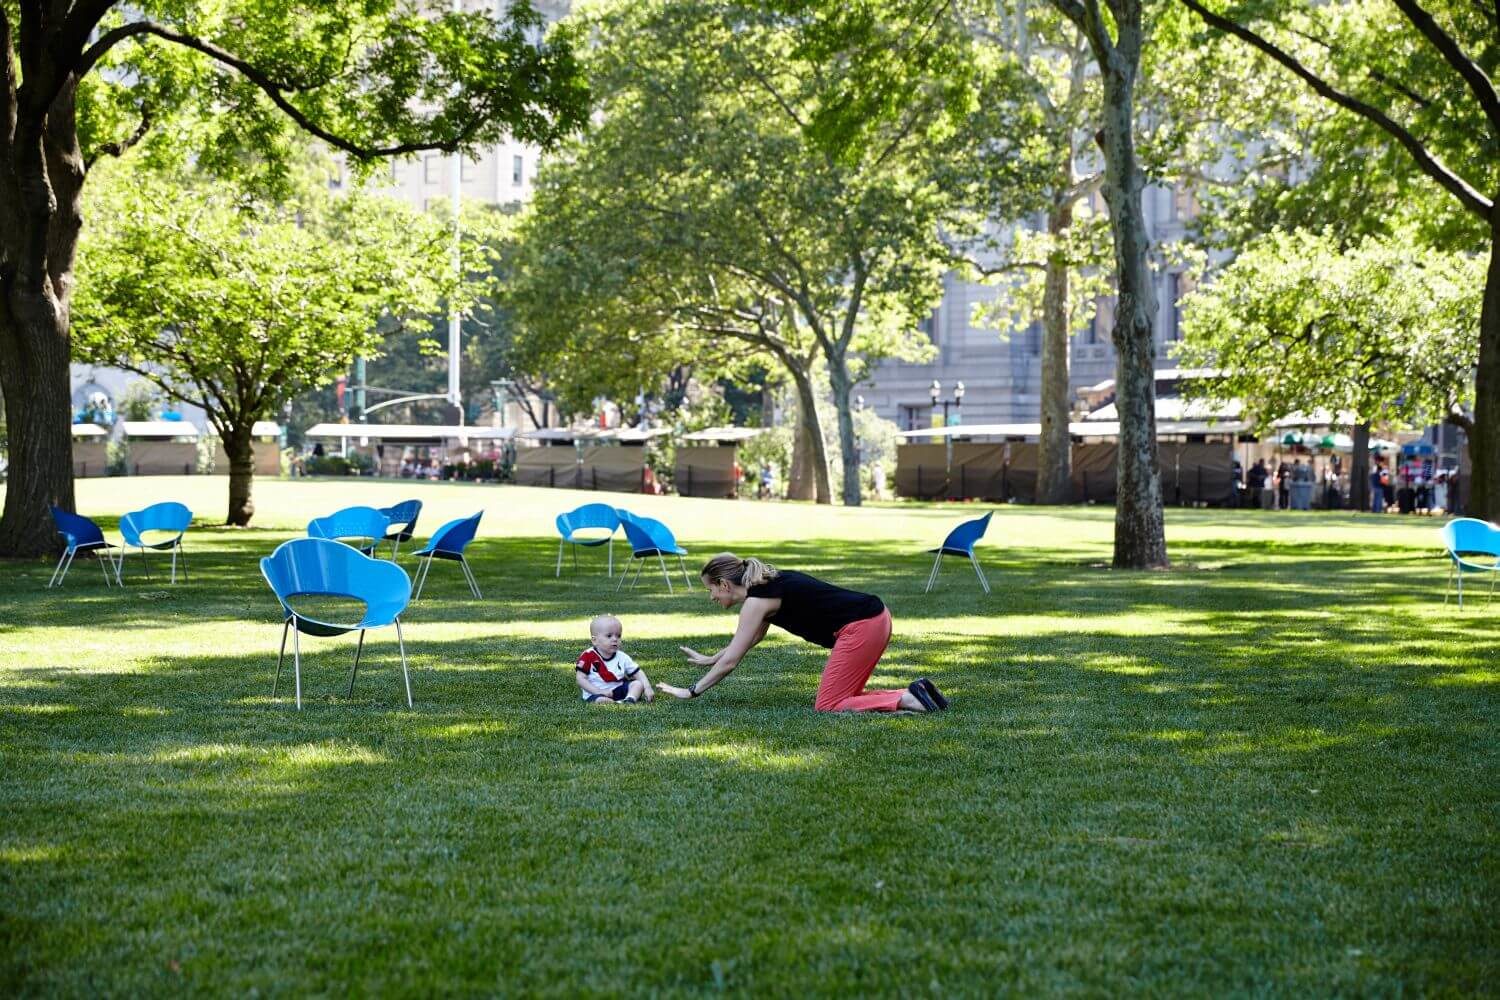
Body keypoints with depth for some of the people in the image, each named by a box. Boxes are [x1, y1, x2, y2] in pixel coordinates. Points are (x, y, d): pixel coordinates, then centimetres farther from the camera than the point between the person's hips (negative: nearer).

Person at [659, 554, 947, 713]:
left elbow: (730, 662, -5)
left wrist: (692, 691, 5)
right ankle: (914, 693, 4)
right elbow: (752, 638, 36)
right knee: (841, 697, 15)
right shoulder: (768, 584, 18)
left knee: (828, 707, -3)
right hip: (875, 618, 9)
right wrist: (709, 659, 42)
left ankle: (908, 700, -12)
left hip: (861, 627, -9)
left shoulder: (756, 601, -8)